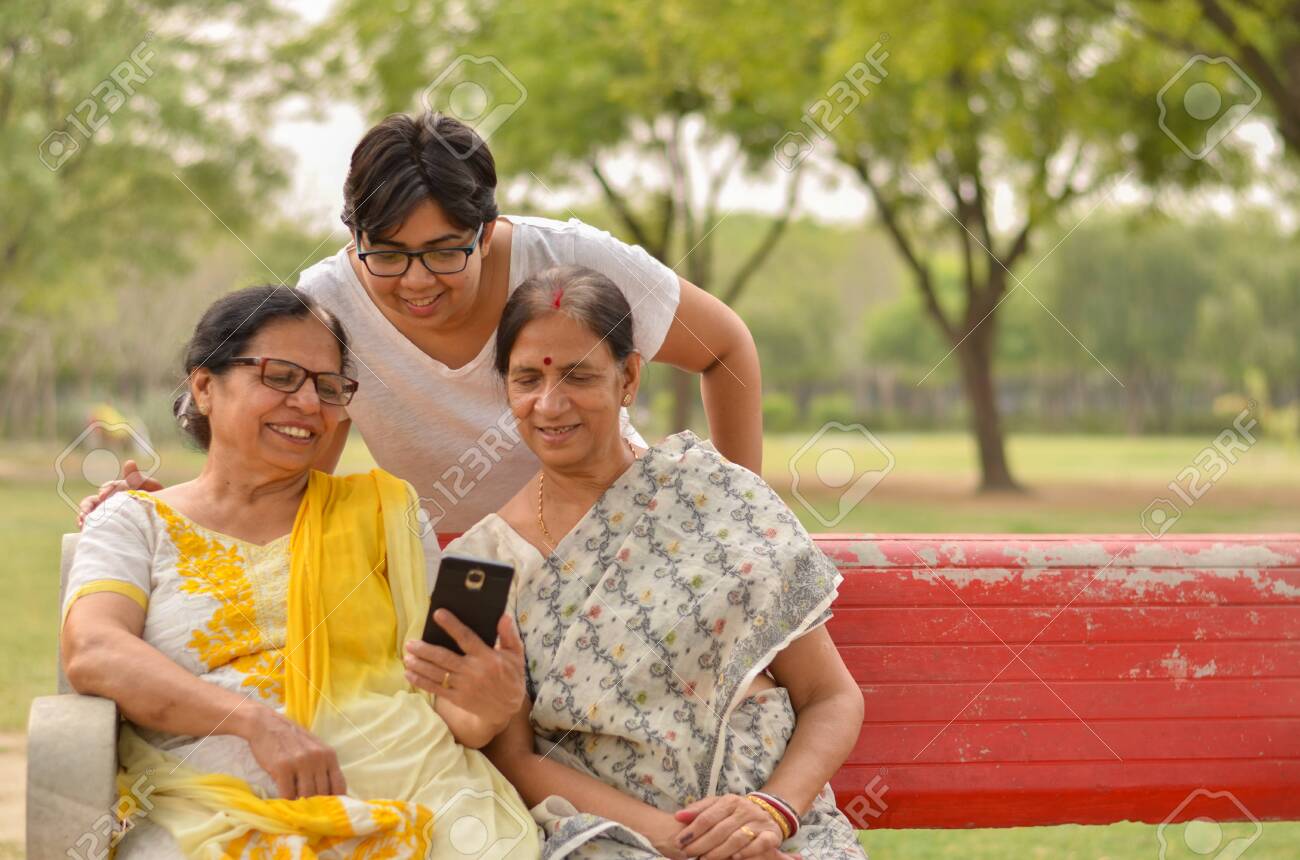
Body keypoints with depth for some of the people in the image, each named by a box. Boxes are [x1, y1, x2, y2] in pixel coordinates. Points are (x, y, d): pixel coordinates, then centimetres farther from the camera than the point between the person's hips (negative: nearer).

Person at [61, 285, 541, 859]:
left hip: (407, 786, 1)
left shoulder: (379, 510, 20)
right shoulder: (137, 523, 16)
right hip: (220, 807, -1)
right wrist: (257, 722, -17)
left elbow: (445, 689, 14)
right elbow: (92, 653, -3)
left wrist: (486, 709, -12)